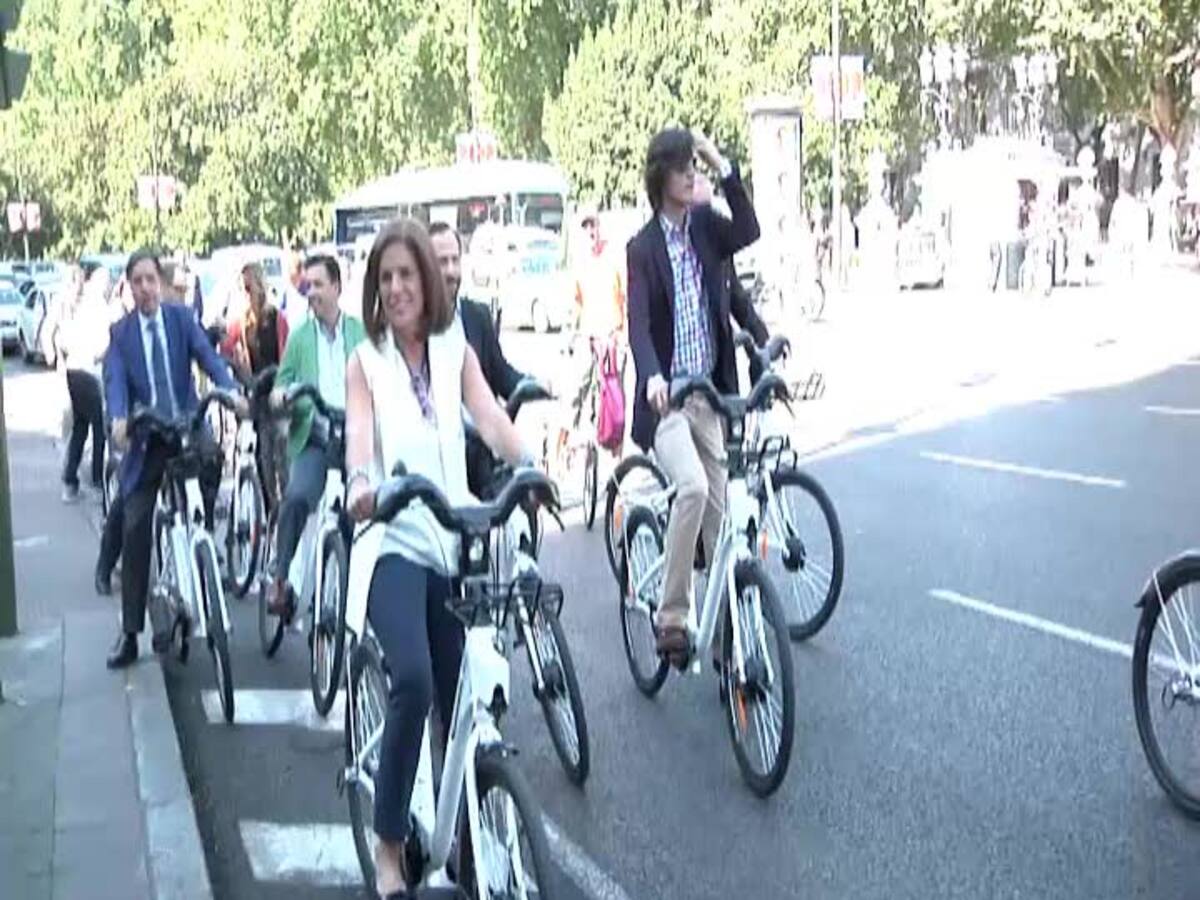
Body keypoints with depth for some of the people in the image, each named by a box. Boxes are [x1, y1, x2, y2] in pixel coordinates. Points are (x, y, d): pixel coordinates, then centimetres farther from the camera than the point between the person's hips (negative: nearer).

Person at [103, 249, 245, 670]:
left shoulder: (181, 318, 3)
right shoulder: (121, 332, 2)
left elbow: (208, 356, -10)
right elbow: (115, 379, -10)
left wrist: (231, 392, -30)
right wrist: (119, 419, -31)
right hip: (145, 439, -1)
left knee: (214, 455, -27)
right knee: (134, 530, -4)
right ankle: (130, 632, 3)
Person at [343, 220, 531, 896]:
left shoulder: (456, 350, 10)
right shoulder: (366, 362, 3)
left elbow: (490, 416, -7)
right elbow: (359, 434, -13)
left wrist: (527, 466, -28)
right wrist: (362, 485, -36)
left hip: (453, 542, 3)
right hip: (394, 544, -3)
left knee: (461, 700, 6)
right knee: (414, 680, -25)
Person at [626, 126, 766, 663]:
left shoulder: (705, 225, 7)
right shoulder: (643, 247, -6)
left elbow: (748, 233, -12)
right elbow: (639, 323, -18)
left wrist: (723, 167, -16)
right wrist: (652, 377, -36)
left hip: (710, 392, 5)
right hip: (665, 397, -5)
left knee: (719, 508, 7)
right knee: (693, 486, -27)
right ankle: (670, 618, -17)